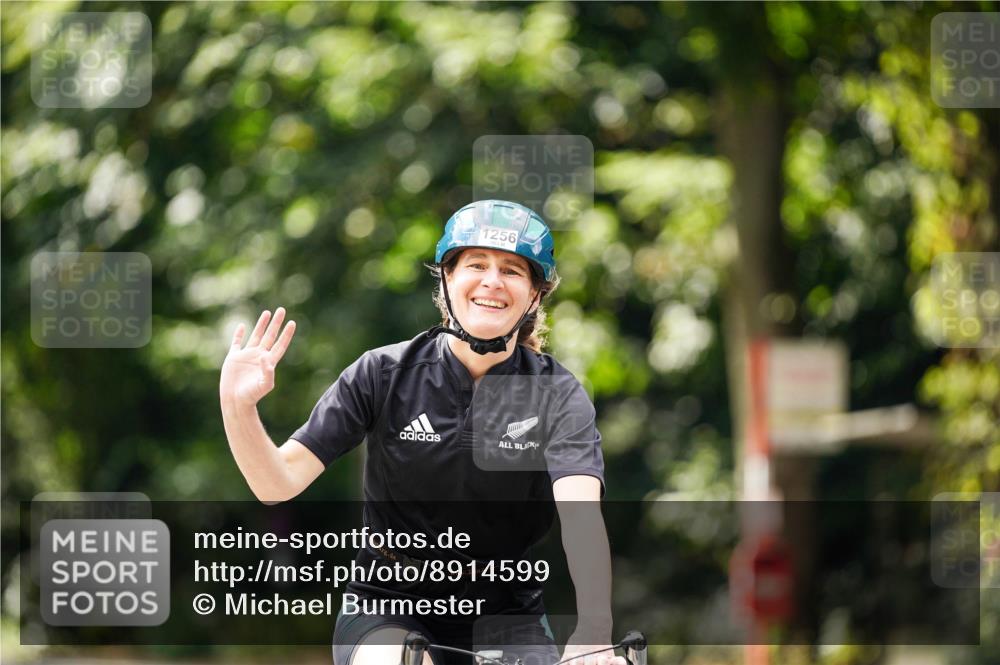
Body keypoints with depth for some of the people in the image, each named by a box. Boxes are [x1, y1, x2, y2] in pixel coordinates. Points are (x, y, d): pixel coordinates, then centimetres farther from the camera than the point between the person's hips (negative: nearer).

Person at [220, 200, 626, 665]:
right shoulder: (385, 374, -7)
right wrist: (238, 407, -30)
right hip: (388, 607, -1)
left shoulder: (557, 395, -9)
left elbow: (581, 510, -26)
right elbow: (280, 482, -9)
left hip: (504, 614, 1)